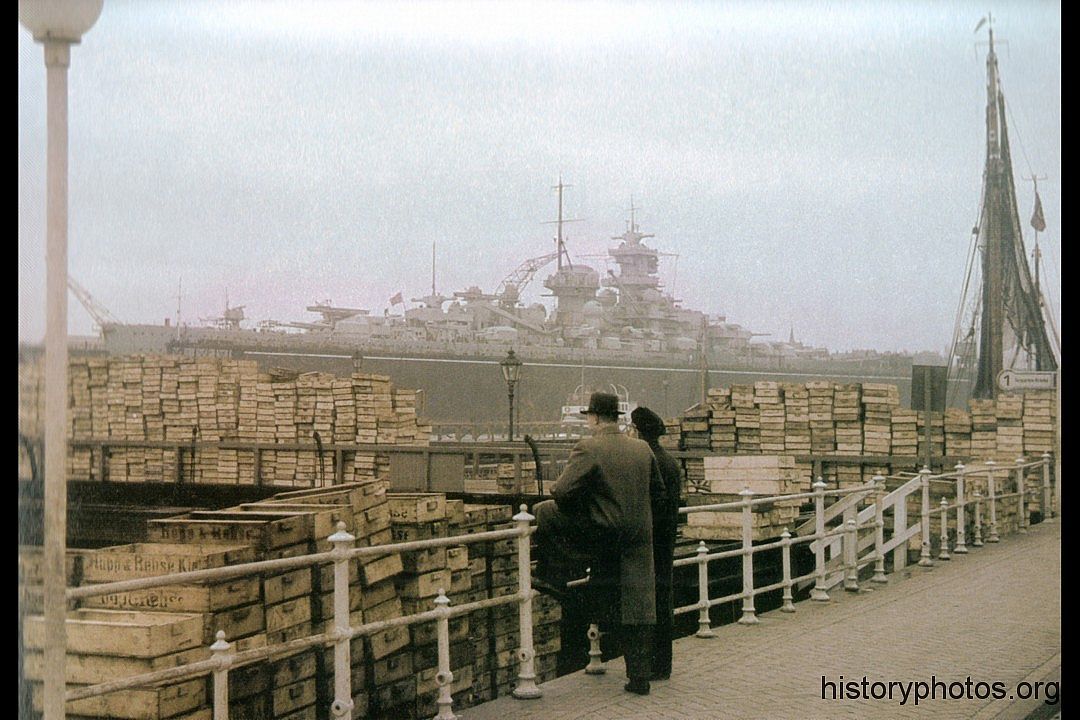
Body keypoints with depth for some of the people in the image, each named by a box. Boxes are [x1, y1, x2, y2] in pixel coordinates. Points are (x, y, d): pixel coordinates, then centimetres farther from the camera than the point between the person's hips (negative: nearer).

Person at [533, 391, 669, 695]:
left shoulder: (588, 449, -11)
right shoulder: (643, 449, 6)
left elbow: (562, 492, -16)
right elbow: (658, 496, 15)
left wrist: (575, 512, 5)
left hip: (600, 537, -5)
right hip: (638, 540, 5)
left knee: (544, 512, 13)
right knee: (637, 610, 9)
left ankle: (554, 579, 16)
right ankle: (639, 676, 11)